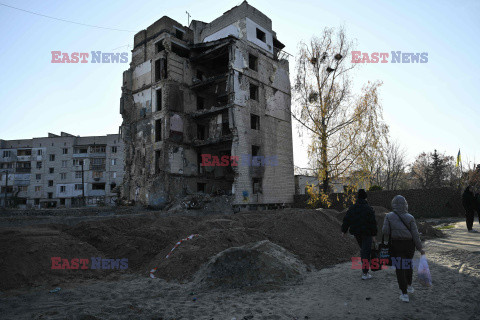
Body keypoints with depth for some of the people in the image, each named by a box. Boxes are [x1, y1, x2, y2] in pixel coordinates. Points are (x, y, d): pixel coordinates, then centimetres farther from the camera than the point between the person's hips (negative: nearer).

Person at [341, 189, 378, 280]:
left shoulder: (352, 208, 2)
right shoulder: (369, 209, -13)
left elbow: (346, 220, 4)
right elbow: (373, 222, -13)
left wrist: (344, 231, 12)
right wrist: (373, 234, -6)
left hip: (356, 233, 5)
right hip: (367, 233, -5)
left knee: (362, 249, 24)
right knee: (366, 252, -2)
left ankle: (364, 267, 33)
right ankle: (365, 273, -2)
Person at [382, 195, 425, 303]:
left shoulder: (389, 216, -7)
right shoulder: (410, 218, -4)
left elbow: (385, 231, -12)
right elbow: (415, 234, -6)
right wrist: (420, 248, 1)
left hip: (396, 245, -2)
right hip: (409, 245, 2)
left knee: (399, 268, 6)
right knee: (408, 264, 25)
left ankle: (404, 294, 6)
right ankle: (409, 286, 40)